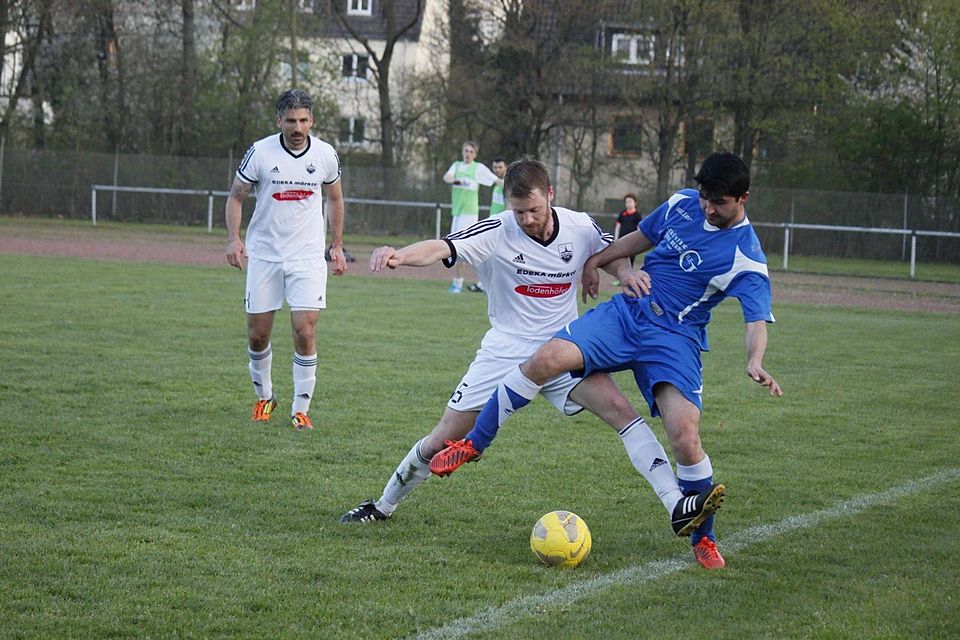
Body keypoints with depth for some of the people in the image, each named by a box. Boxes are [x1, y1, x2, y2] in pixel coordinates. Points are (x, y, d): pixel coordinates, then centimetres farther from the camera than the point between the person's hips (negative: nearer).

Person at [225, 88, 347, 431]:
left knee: (305, 332, -11)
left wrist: (337, 245, 14)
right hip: (264, 255, 0)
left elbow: (335, 198, 15)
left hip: (308, 256, 0)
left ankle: (301, 408, 0)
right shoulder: (260, 152, -8)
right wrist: (233, 238, -11)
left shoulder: (325, 155, -2)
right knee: (258, 335, 5)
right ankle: (264, 397, 29)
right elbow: (236, 196, 3)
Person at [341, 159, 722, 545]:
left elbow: (613, 255, 12)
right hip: (505, 352, -1)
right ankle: (383, 507, 28)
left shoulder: (580, 228, -7)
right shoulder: (496, 233, -17)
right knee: (442, 441, 3)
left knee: (620, 409, -22)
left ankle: (677, 506, -25)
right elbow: (440, 249, -31)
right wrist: (399, 256, -53)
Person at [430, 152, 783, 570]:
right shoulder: (682, 204, 4)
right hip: (625, 312, 4)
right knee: (547, 359, -19)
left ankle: (703, 538, 4)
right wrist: (597, 261, 20)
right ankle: (473, 444, -2)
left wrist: (755, 362, -41)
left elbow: (757, 320, -22)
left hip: (676, 339, -4)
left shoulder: (746, 257, -13)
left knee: (685, 434, -20)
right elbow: (642, 237, 23)